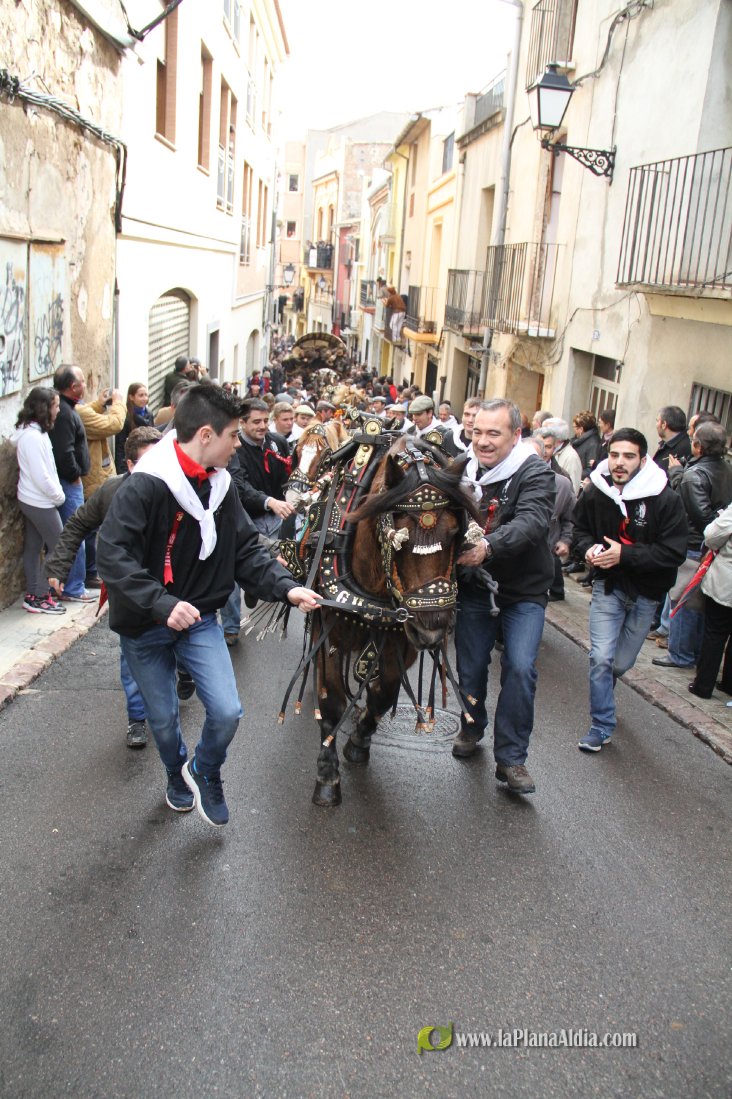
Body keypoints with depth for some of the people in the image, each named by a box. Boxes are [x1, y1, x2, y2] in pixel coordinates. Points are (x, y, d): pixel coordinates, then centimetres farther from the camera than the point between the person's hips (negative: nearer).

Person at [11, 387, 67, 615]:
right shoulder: (33, 436, -23)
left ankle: (33, 595, 22)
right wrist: (58, 495, -12)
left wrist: (56, 493, 8)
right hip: (40, 502, -10)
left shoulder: (33, 431, 9)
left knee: (33, 546, 14)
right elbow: (40, 475, -24)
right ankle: (40, 597, 5)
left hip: (32, 500, 10)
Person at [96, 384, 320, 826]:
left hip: (199, 618, 4)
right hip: (144, 625, -3)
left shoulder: (221, 485, -3)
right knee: (164, 719, 13)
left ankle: (206, 772, 24)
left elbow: (247, 549, 1)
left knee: (227, 711, -9)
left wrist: (286, 586, -14)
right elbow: (113, 556, -27)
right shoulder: (145, 486, -23)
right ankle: (178, 774, 47)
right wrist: (162, 604, -36)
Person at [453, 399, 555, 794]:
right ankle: (472, 728, 40)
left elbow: (532, 523, -33)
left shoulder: (535, 473, -16)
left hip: (523, 591, -3)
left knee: (520, 668, -13)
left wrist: (489, 546, -50)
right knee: (469, 667, 11)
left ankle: (511, 758, 1)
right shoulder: (464, 470, -1)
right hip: (474, 587, 4)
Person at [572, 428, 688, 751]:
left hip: (646, 593, 0)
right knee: (601, 657, -11)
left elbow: (674, 552, -20)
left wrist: (625, 554, -28)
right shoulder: (595, 493, -10)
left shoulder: (665, 499, -19)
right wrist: (588, 548, -14)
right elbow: (580, 528, 8)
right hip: (608, 585, 1)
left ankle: (603, 692, 48)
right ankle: (601, 726, 7)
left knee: (622, 663, 13)